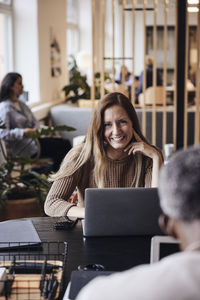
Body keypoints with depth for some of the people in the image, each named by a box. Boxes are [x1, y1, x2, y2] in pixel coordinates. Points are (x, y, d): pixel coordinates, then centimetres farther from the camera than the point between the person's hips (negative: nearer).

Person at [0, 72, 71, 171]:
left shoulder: (21, 104, 16)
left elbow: (35, 121, 18)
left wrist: (36, 130, -4)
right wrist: (23, 132, -29)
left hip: (32, 140, 8)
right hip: (20, 148, -8)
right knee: (64, 145, -18)